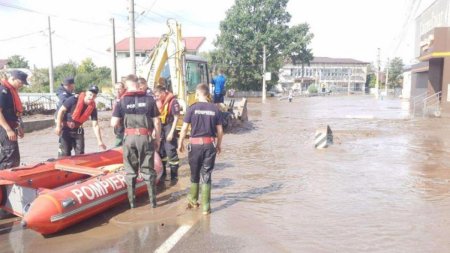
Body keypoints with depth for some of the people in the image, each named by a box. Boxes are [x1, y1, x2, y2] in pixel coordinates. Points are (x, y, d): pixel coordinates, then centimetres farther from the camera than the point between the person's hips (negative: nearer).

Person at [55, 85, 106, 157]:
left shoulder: (93, 108, -11)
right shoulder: (74, 99, -21)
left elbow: (95, 125, -11)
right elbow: (61, 110, -13)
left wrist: (99, 141, -18)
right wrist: (58, 126, -15)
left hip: (78, 130, 3)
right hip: (66, 129, -3)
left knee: (80, 153, 2)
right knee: (65, 152, -2)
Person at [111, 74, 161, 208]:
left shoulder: (122, 101, -1)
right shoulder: (149, 99, -2)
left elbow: (113, 123, -2)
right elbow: (157, 122, -2)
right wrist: (157, 139, 8)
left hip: (129, 137, 0)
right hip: (146, 137, 0)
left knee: (130, 170, 13)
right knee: (148, 169, 10)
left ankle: (132, 201, 17)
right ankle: (152, 200, 14)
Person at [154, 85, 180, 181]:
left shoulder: (173, 102, -16)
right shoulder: (158, 102, 5)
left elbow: (176, 118, -15)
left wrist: (171, 133, -17)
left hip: (169, 128, -7)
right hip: (161, 128, 7)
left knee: (171, 152, -4)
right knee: (160, 151, 15)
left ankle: (174, 176, 7)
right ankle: (162, 173, 31)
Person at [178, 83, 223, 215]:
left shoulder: (192, 108, -6)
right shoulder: (215, 109, 0)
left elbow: (184, 128, -6)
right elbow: (220, 131, 3)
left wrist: (180, 143, 7)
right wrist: (219, 144, 17)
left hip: (195, 144, -1)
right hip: (210, 144, 1)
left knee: (194, 174, 16)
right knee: (206, 175, 6)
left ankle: (193, 200, 34)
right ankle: (205, 206, 6)